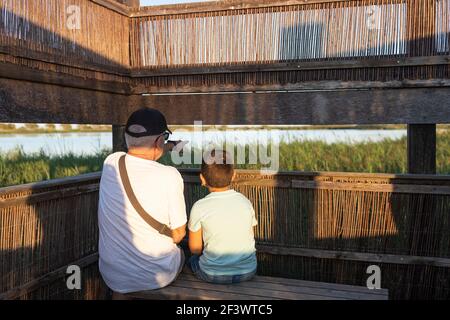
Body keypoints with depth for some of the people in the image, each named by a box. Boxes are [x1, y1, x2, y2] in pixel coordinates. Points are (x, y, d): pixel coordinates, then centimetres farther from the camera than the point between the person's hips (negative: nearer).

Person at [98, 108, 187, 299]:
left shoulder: (110, 163, -12)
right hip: (157, 276, -2)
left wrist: (168, 147, 27)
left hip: (111, 274, 3)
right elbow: (178, 234, -12)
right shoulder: (169, 176, -24)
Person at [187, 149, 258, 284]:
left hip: (213, 275, -2)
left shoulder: (199, 207, -15)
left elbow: (195, 248, -6)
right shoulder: (245, 202, -6)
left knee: (193, 259, 28)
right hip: (247, 272, 3)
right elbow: (248, 237, 5)